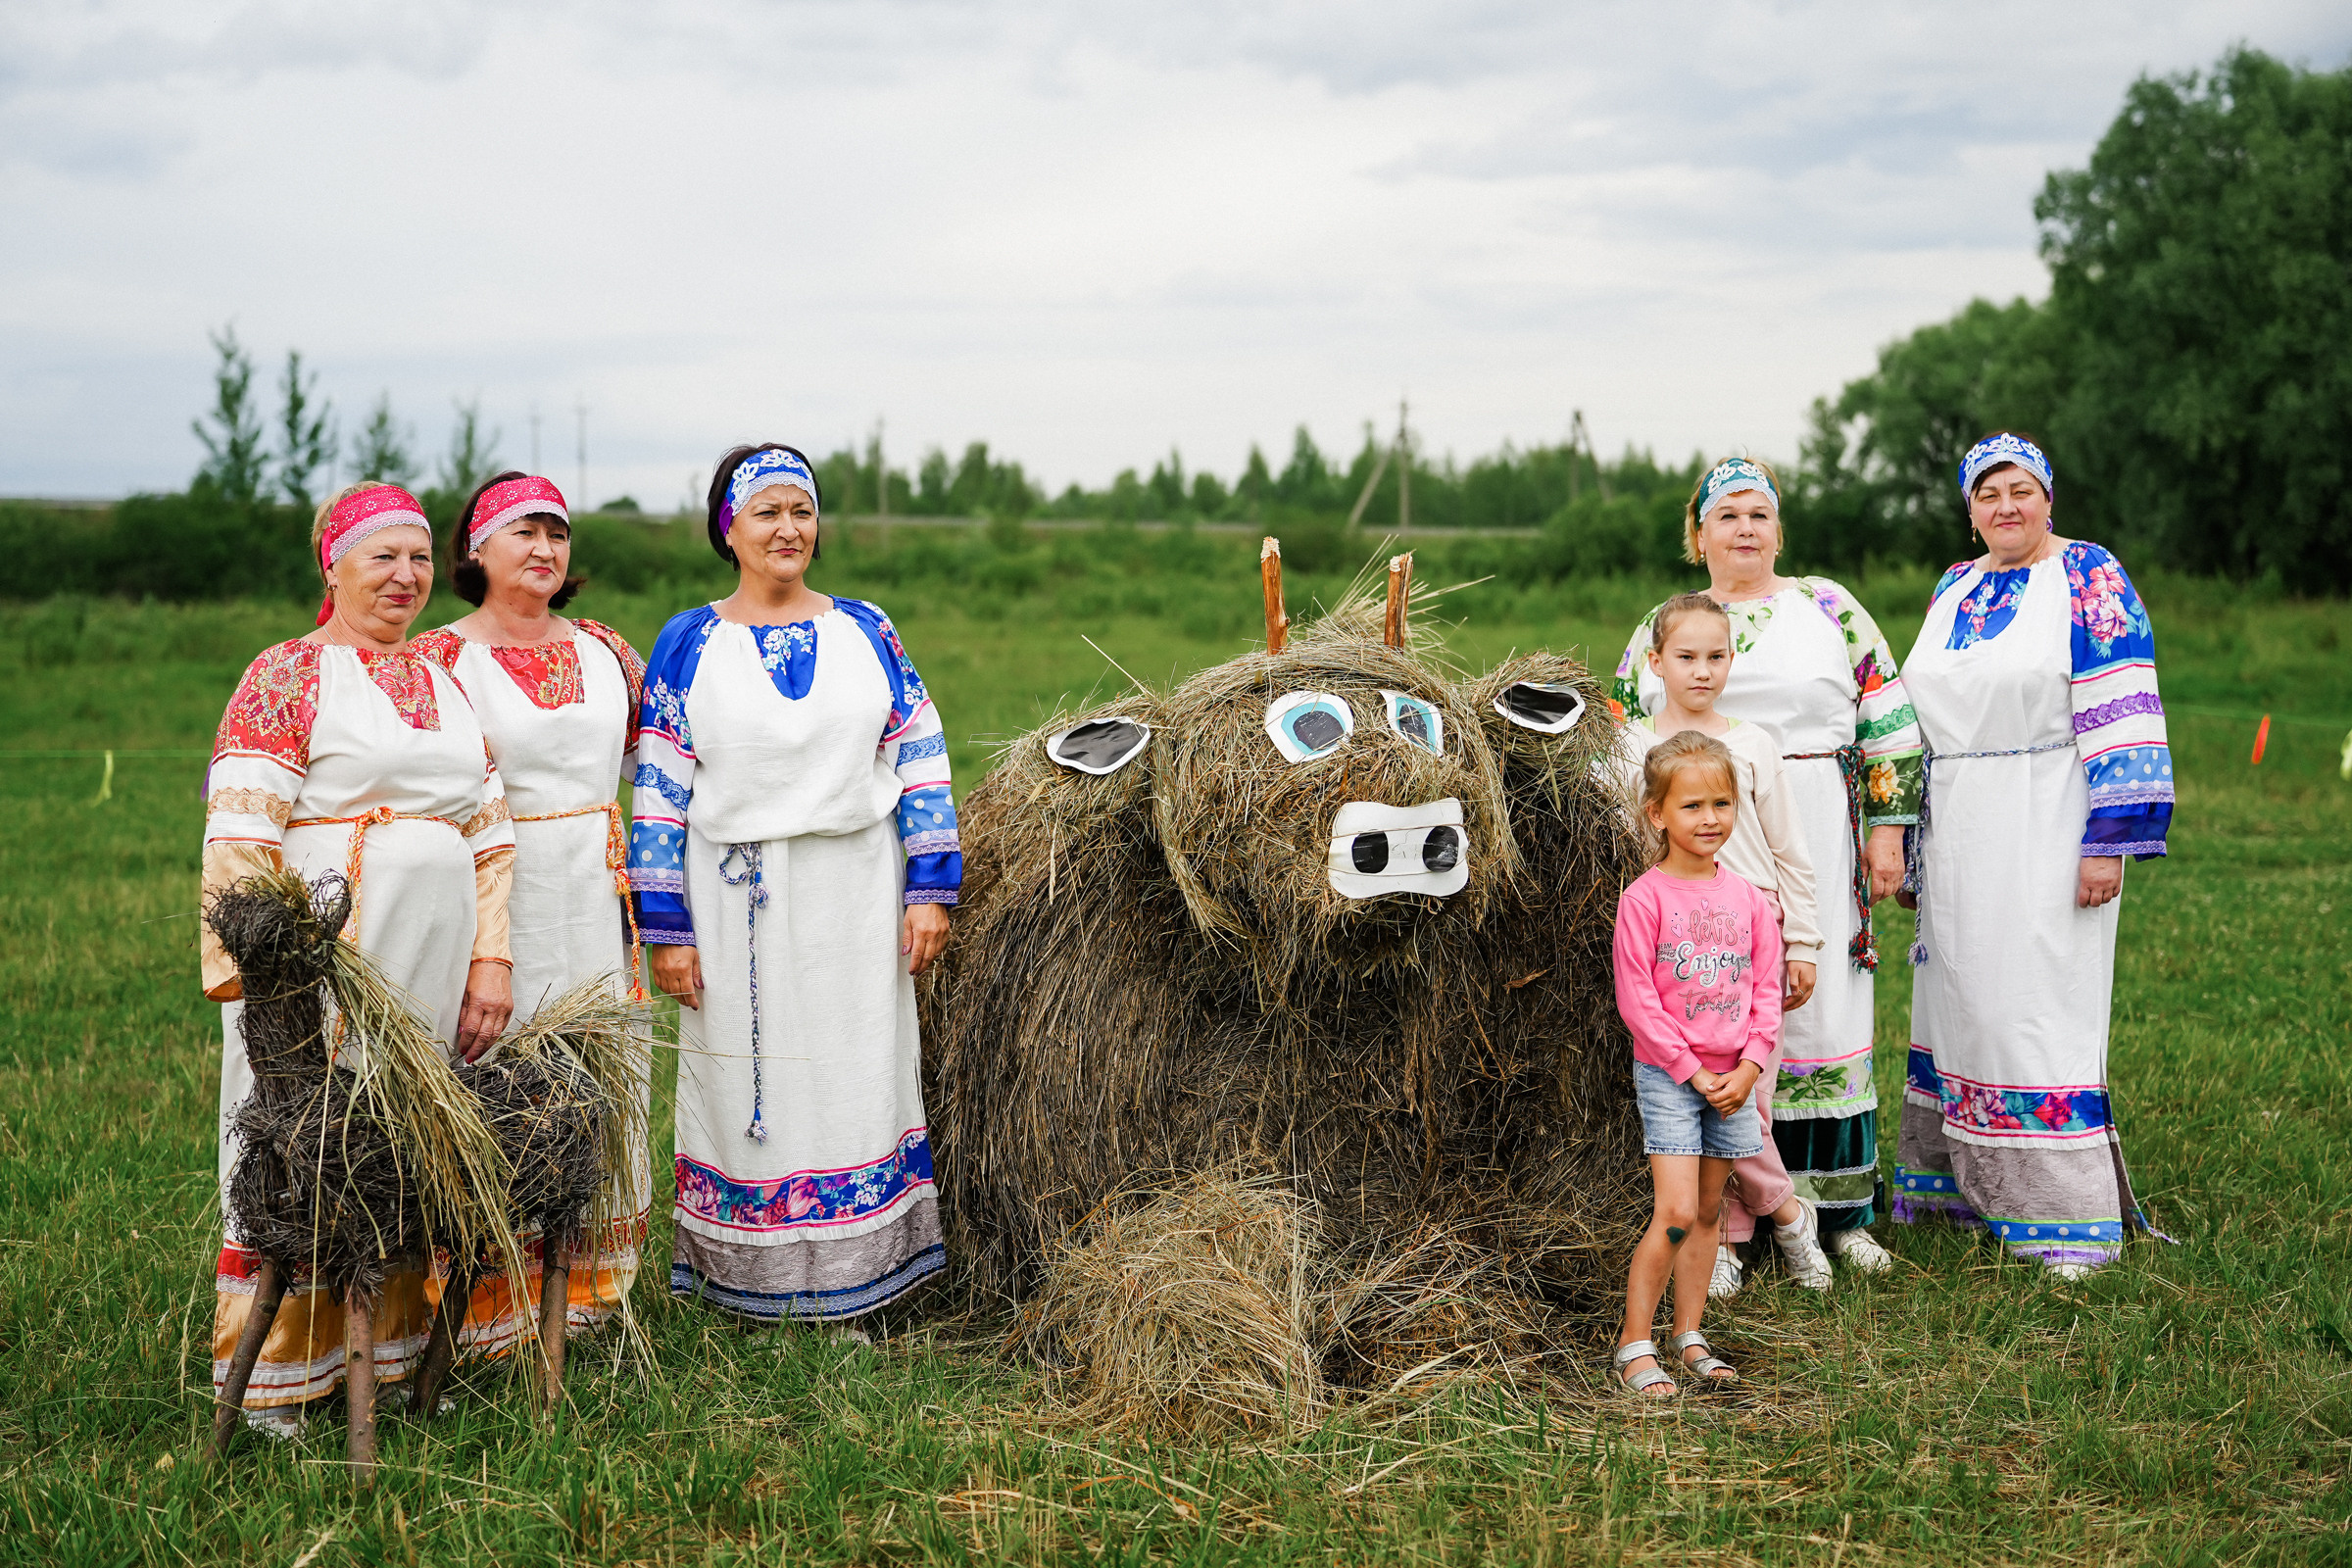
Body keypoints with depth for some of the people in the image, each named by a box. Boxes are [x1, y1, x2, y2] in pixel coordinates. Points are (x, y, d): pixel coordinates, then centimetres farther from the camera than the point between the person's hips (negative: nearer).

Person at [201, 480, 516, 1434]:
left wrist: (491, 959, 7)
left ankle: (389, 1351, 19)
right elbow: (240, 837, -9)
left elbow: (491, 833, 17)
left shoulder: (444, 685, 18)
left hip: (434, 960, 6)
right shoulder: (285, 676, -1)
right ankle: (272, 1379, 10)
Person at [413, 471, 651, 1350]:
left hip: (599, 903, 5)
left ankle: (587, 1287, 22)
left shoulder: (607, 652, 11)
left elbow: (644, 761, 23)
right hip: (494, 902, -5)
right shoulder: (438, 660, -3)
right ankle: (490, 1309, 8)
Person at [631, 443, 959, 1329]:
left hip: (856, 896, 2)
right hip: (739, 906, -1)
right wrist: (666, 927, -6)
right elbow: (660, 793, -1)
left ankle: (857, 1278, 19)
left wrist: (930, 889, -1)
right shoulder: (689, 644, 1)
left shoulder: (864, 631, 6)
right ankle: (749, 1282, 19)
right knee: (749, 1083, 5)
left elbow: (919, 763, 6)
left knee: (860, 1079, 6)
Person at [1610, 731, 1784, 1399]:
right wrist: (1693, 1071, -12)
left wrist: (1749, 1067, -7)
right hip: (1668, 1074, -5)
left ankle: (1690, 1337, 22)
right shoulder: (1645, 898, -11)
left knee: (1708, 1211, 12)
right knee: (1676, 1214, -11)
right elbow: (1636, 1000, -12)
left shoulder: (1748, 900, 4)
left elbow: (1766, 990, 6)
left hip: (1733, 1076, 5)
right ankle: (1633, 1344, 0)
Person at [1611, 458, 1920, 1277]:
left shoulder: (1830, 609, 8)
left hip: (1815, 842, -1)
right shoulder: (1662, 627, 12)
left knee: (1820, 1008, 1)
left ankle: (1839, 1211, 11)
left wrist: (1886, 828, 0)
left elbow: (1887, 724, 7)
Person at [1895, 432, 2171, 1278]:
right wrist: (1912, 844, 18)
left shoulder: (2089, 580, -6)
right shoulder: (1952, 589, 14)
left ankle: (2070, 1218, 1)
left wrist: (2109, 841, -18)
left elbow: (2122, 715, -12)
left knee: (2042, 1003, -7)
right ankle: (1963, 1185, 21)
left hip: (2046, 828, -6)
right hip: (1959, 842, 7)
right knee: (1960, 996, 9)